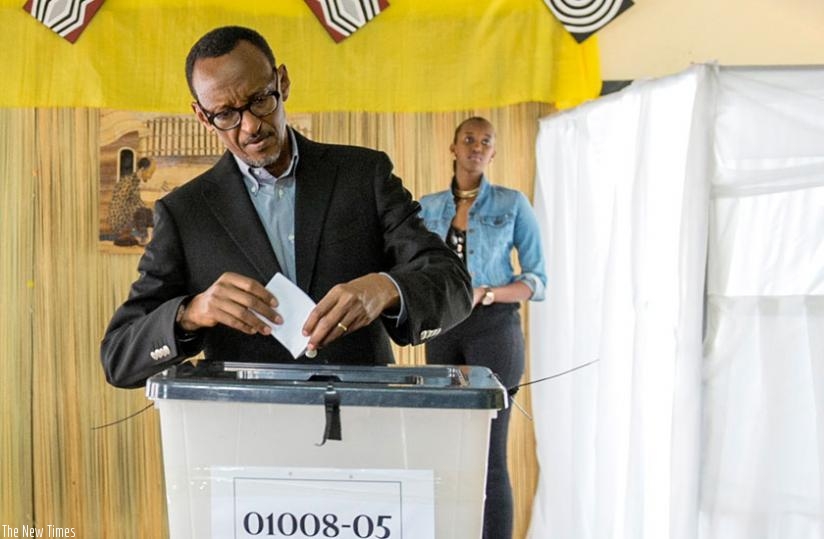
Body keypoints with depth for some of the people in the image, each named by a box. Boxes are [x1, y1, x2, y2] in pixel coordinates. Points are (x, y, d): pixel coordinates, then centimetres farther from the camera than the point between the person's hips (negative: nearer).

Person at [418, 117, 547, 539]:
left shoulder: (513, 203, 0)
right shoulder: (428, 207, 10)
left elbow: (537, 280, -2)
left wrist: (484, 294, -18)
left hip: (494, 331, -4)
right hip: (443, 331, 4)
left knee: (490, 455, -3)